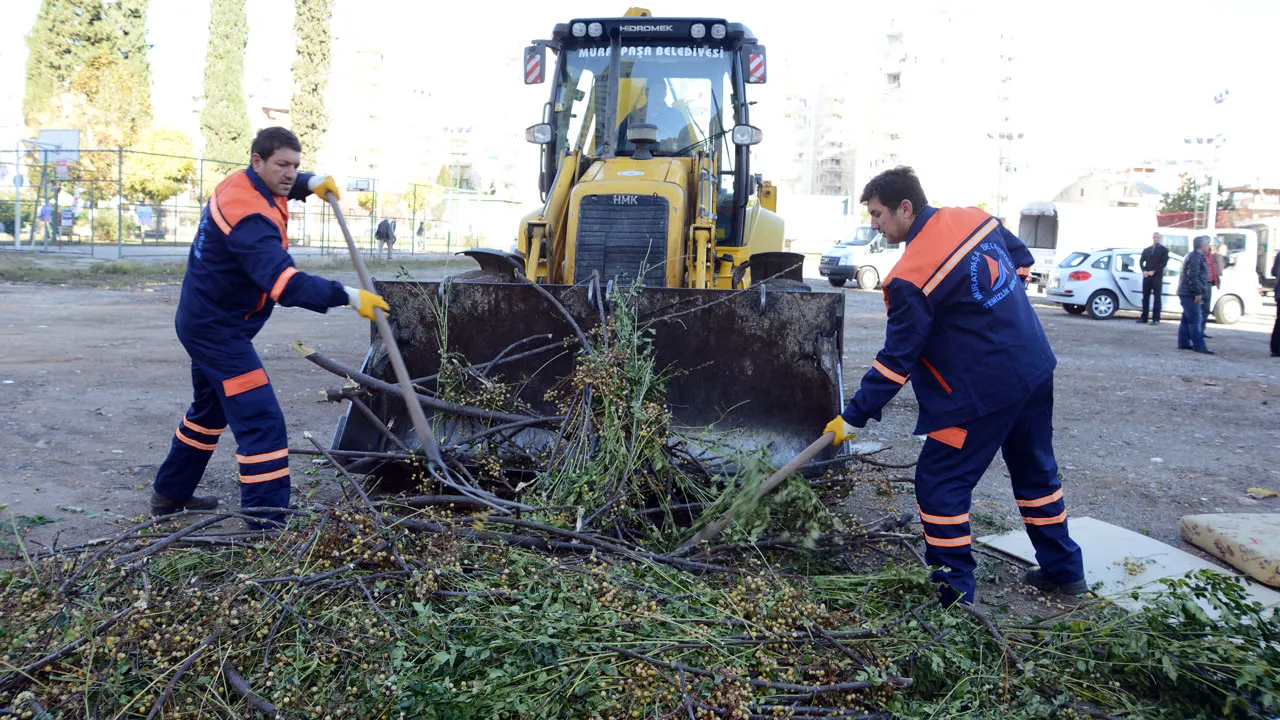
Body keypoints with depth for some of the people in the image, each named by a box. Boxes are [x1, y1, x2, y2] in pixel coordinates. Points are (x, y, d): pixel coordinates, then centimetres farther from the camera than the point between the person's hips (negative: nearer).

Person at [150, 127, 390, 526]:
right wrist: (348, 296, -44)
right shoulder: (249, 216, -29)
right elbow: (286, 283, -40)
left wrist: (312, 182, 4)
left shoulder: (240, 182, 2)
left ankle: (170, 493, 42)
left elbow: (283, 186, 26)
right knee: (261, 421, -15)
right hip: (218, 329, -11)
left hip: (205, 322, 11)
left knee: (210, 409, 26)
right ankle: (266, 520, -17)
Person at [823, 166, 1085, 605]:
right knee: (1035, 470, 23)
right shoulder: (974, 218, 3)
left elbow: (896, 362, -17)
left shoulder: (910, 278, -20)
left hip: (984, 389, -9)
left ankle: (952, 586, 9)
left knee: (940, 482, 3)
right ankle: (1064, 570, 36)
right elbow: (1022, 260, 19)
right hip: (1036, 367, 9)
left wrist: (853, 418, -10)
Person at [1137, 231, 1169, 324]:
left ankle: (1156, 319, -5)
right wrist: (1144, 271, -8)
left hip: (1157, 276, -4)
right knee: (1145, 297, 4)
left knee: (1157, 298, -3)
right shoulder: (1146, 250, 17)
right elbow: (1141, 261, 11)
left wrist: (1153, 271, -15)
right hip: (1146, 276, 4)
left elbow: (1164, 263, -5)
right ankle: (1144, 317, 7)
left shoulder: (1164, 250, 6)